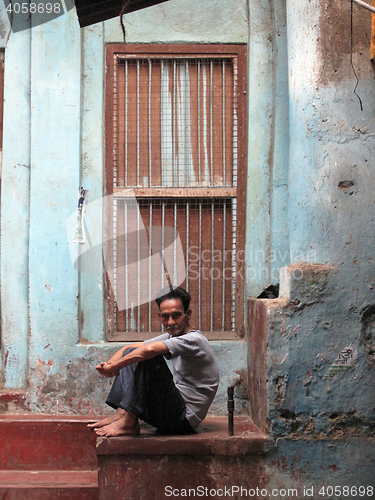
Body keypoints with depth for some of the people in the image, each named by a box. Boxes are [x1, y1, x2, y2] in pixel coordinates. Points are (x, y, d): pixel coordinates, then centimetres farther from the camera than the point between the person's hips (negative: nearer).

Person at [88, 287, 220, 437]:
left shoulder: (194, 340, -16)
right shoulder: (170, 338, 11)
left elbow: (149, 349, -32)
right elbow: (129, 348, 11)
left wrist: (113, 366, -22)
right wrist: (110, 364, -10)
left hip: (185, 418, -9)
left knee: (150, 358, -25)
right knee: (132, 353, 8)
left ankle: (128, 422, -23)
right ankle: (122, 412, -7)